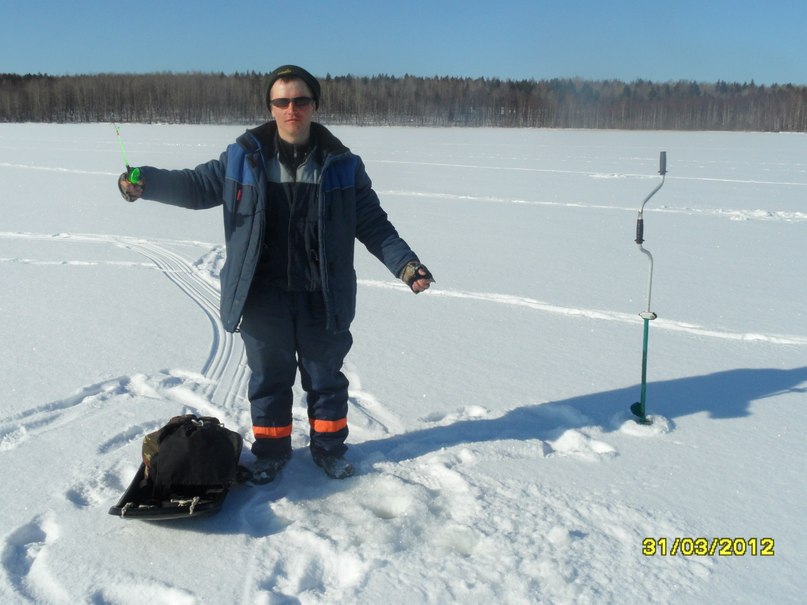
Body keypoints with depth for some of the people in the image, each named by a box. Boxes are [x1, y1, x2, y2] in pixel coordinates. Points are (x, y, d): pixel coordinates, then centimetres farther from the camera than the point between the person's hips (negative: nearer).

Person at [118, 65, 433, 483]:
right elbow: (197, 185, 5)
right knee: (268, 377, 14)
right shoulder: (243, 157, -2)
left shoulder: (341, 165, -2)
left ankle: (328, 448, 35)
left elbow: (373, 225, 1)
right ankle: (271, 451, 34)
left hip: (322, 297, 0)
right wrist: (145, 181, -11)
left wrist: (405, 264, -10)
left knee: (325, 377, 15)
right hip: (263, 295, 0)